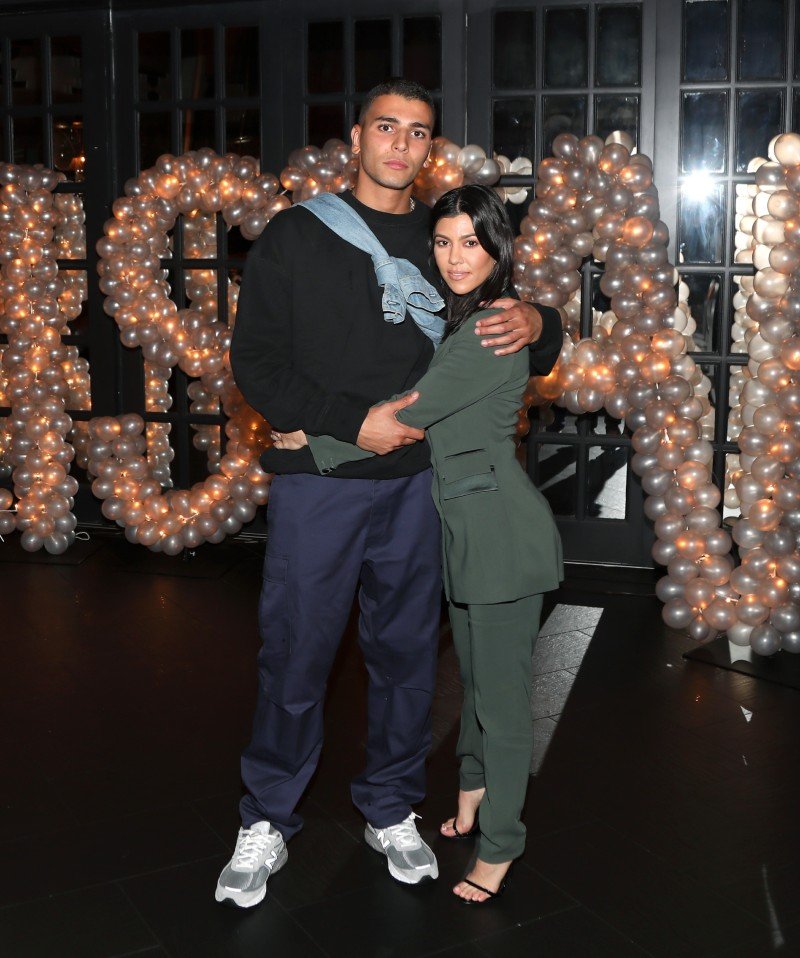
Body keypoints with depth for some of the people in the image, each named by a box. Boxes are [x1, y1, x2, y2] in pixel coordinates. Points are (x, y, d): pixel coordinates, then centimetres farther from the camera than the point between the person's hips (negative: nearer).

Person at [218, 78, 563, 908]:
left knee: (406, 654, 11)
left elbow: (538, 353, 16)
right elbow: (255, 360, -4)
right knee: (294, 660, 3)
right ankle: (266, 825, 21)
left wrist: (536, 324, -9)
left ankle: (392, 812, 29)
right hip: (317, 486, -2)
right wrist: (353, 423, -15)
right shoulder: (297, 235, 1)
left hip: (415, 486, 3)